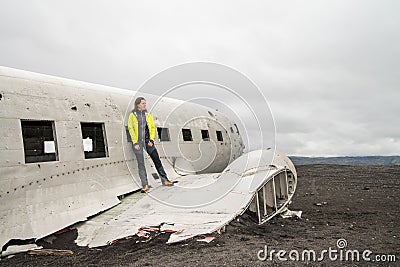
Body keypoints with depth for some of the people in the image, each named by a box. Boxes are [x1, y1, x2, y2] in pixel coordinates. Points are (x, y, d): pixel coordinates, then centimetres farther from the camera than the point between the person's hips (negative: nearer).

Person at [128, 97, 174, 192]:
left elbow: (152, 128, 10)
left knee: (157, 160, 2)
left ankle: (164, 180, 11)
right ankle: (145, 185, 5)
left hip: (147, 141, 3)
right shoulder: (132, 115, 1)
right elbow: (131, 129, -2)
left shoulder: (147, 115, 10)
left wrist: (151, 140, -2)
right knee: (141, 164, -1)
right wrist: (135, 143, -9)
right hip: (138, 142, -3)